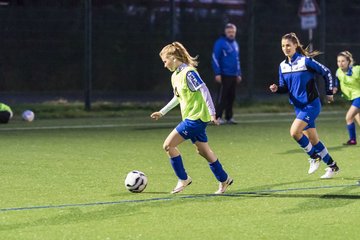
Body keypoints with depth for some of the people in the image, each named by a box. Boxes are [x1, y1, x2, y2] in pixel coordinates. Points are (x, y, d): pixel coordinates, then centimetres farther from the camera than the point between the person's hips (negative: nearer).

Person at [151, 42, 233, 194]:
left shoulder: (188, 73, -16)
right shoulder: (175, 76, 13)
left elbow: (204, 90, -20)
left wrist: (212, 113, -23)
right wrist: (162, 112, 28)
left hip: (195, 118, -9)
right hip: (191, 118, 9)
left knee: (168, 145, -9)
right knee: (202, 150, 15)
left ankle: (183, 179, 1)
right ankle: (224, 180, 25)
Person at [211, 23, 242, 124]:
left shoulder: (235, 44, 17)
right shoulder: (220, 43, -6)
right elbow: (215, 58, -10)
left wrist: (239, 74, 19)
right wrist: (217, 73, -16)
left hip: (234, 75, 7)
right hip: (224, 75, -7)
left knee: (231, 97, 7)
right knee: (222, 96, -9)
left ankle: (229, 117, 12)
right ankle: (218, 117, -8)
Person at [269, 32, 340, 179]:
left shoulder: (306, 61, -14)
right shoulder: (283, 66, 4)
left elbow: (326, 73, -5)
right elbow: (285, 88, 11)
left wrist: (329, 93, -1)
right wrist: (276, 89, -11)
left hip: (311, 105, -7)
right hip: (299, 106, 7)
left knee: (294, 132, -22)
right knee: (313, 140, 9)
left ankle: (314, 157, -1)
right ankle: (332, 166, 24)